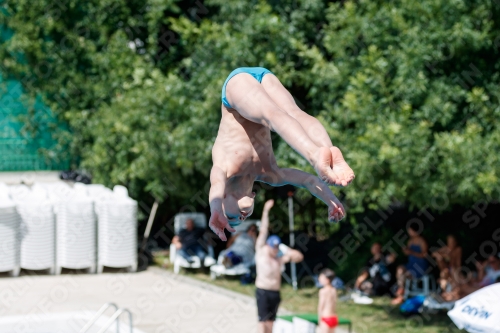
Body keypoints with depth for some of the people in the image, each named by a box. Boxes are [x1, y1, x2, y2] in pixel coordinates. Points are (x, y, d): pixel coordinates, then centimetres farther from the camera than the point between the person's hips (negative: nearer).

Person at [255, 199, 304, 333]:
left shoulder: (279, 259, 10)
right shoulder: (260, 252, -1)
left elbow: (299, 257, 13)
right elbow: (263, 231, -3)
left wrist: (287, 250, -2)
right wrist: (266, 210, -5)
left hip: (275, 293, 5)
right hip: (262, 292, -5)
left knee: (270, 322, 6)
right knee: (263, 321, -8)